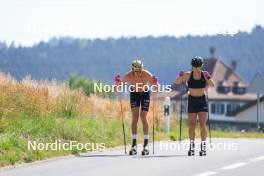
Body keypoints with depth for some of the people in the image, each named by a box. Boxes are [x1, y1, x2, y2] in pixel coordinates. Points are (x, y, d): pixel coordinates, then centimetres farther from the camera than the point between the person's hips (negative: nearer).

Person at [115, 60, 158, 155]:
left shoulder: (147, 75, -28)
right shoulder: (128, 76, -26)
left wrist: (155, 84, -42)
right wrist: (118, 83, -36)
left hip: (145, 94, -1)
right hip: (134, 94, 1)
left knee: (143, 117, -10)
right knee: (134, 118, -8)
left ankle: (146, 144, -6)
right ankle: (134, 145, -7)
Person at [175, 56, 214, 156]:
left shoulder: (204, 74, -4)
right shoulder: (188, 75, -5)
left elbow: (212, 85, -15)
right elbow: (177, 82, -12)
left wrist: (208, 78, -32)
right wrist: (180, 76, -32)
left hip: (202, 100, 0)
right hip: (192, 100, 0)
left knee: (203, 124, -4)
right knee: (192, 124, 0)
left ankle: (203, 146, -1)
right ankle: (191, 147, 5)